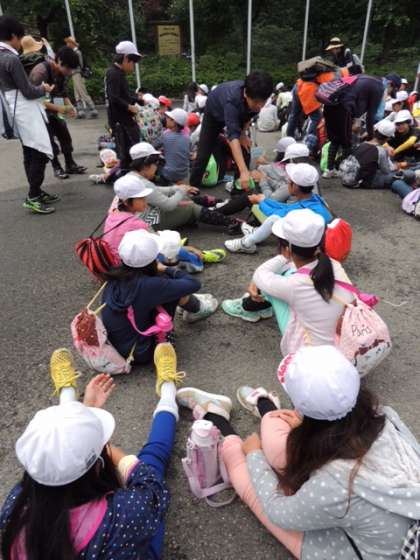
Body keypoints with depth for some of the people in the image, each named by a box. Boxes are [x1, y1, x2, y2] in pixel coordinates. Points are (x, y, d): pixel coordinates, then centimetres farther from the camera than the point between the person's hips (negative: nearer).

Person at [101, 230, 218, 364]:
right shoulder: (147, 285, -29)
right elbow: (194, 284, -17)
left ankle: (191, 303, 33)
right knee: (173, 286, -6)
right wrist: (166, 269, -5)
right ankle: (196, 309, 23)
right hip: (142, 354, -7)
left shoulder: (115, 277, -10)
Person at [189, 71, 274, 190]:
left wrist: (243, 133, -17)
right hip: (215, 112, -4)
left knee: (244, 152, -8)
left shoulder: (256, 99, -32)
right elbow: (233, 135, -58)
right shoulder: (232, 100, -48)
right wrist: (244, 171, -67)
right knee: (203, 154, -4)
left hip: (238, 114, 4)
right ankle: (193, 187, 14)